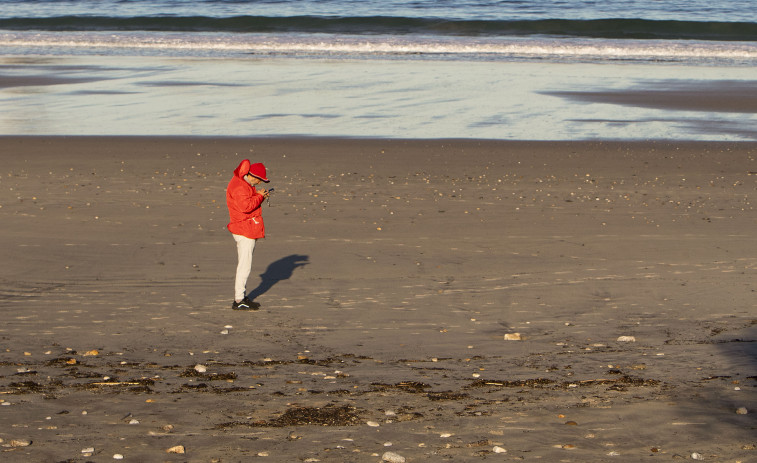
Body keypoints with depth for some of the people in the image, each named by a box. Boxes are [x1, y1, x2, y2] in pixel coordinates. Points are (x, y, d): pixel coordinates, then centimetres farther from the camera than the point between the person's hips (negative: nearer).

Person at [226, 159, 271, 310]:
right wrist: (259, 197, -16)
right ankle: (238, 301, -8)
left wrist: (260, 196, 4)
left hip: (250, 229, 11)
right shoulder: (239, 186, -17)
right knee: (245, 266, -9)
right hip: (244, 230, -11)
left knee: (244, 265, 15)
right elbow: (245, 206, -26)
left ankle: (242, 296, 22)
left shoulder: (244, 184, 17)